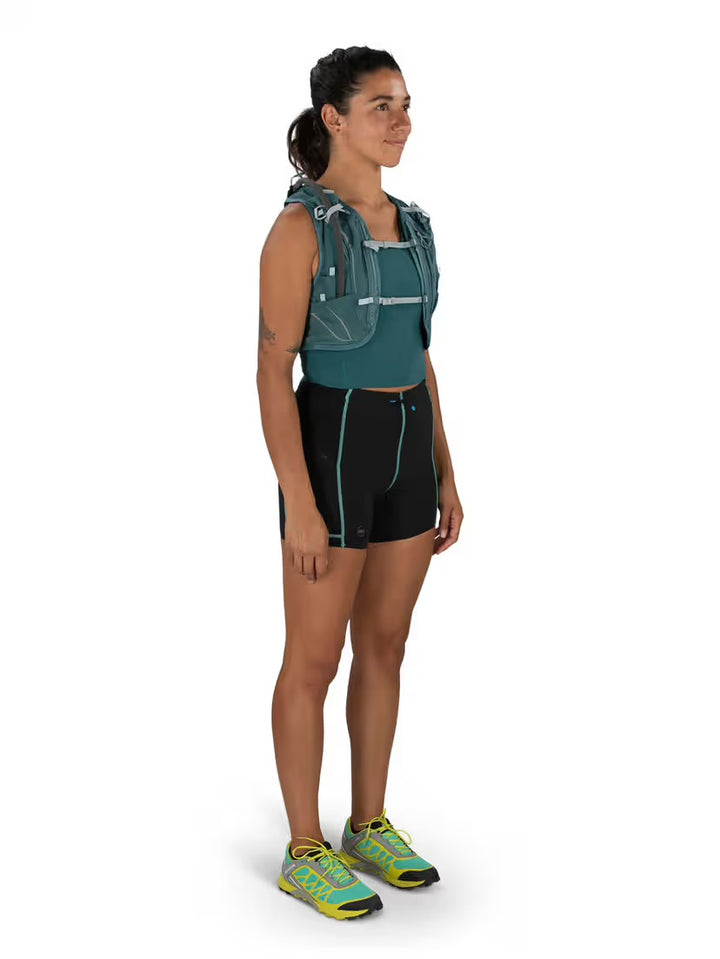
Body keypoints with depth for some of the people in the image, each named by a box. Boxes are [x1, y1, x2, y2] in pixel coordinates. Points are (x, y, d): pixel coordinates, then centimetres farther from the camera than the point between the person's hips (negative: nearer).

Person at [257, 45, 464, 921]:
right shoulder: (298, 227, -13)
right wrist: (300, 507, -19)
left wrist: (444, 476, 13)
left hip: (404, 447, 8)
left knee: (385, 648, 14)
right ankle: (306, 853, 16)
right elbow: (273, 371, -15)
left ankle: (370, 828, 28)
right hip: (331, 446, -7)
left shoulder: (404, 224, 11)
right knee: (316, 662, 2)